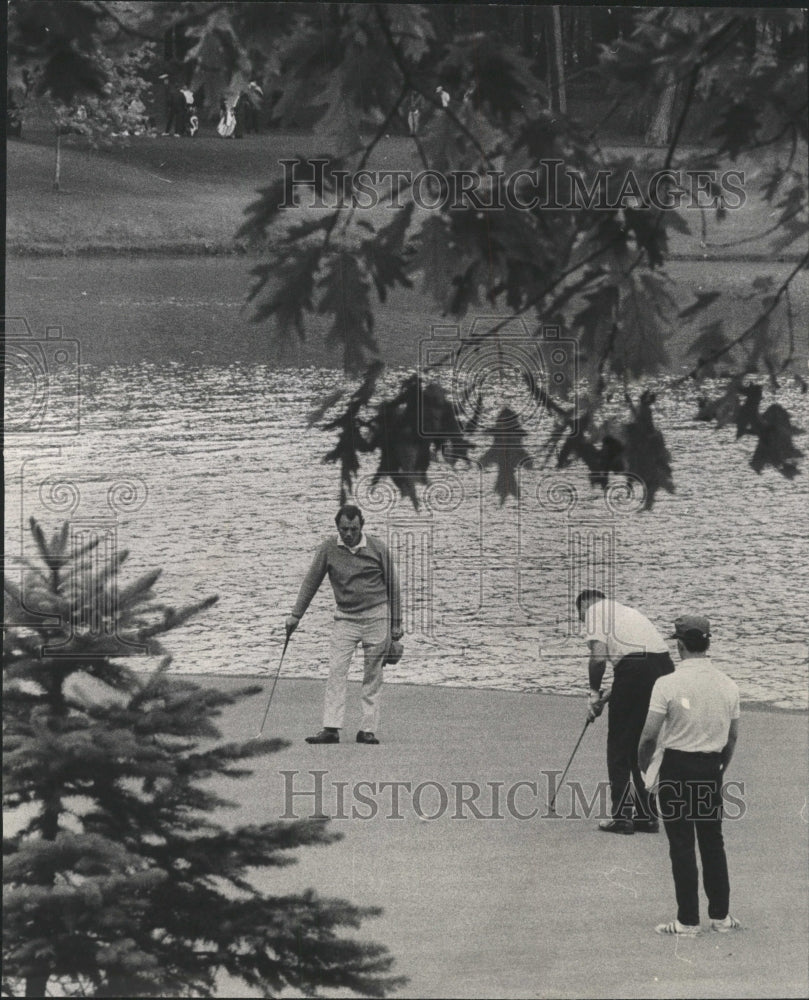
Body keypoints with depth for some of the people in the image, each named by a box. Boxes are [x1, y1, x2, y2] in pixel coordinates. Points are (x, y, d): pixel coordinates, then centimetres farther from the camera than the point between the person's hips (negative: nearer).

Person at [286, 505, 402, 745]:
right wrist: (296, 614, 3)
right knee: (336, 671, -10)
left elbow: (392, 585, 3)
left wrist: (396, 624, 4)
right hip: (345, 619, 1)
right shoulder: (328, 549, -3)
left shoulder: (377, 548, -5)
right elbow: (311, 581, 5)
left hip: (376, 617, -1)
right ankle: (331, 729, -12)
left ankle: (368, 730, 4)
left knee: (373, 676, 1)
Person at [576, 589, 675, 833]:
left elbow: (599, 655, -6)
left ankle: (621, 816, 6)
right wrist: (609, 697, 26)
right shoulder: (624, 611, 30)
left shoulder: (594, 611, 8)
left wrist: (594, 694, 7)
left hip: (635, 667, -7)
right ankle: (647, 815, 20)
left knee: (619, 747, 5)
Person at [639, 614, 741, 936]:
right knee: (713, 842, 15)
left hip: (676, 768, -4)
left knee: (682, 846, 2)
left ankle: (688, 921, 4)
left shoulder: (668, 685, -16)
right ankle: (721, 915, 19)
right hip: (711, 770, 4)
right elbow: (732, 737, 9)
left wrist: (643, 766, 4)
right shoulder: (728, 686, 0)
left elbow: (649, 736, -14)